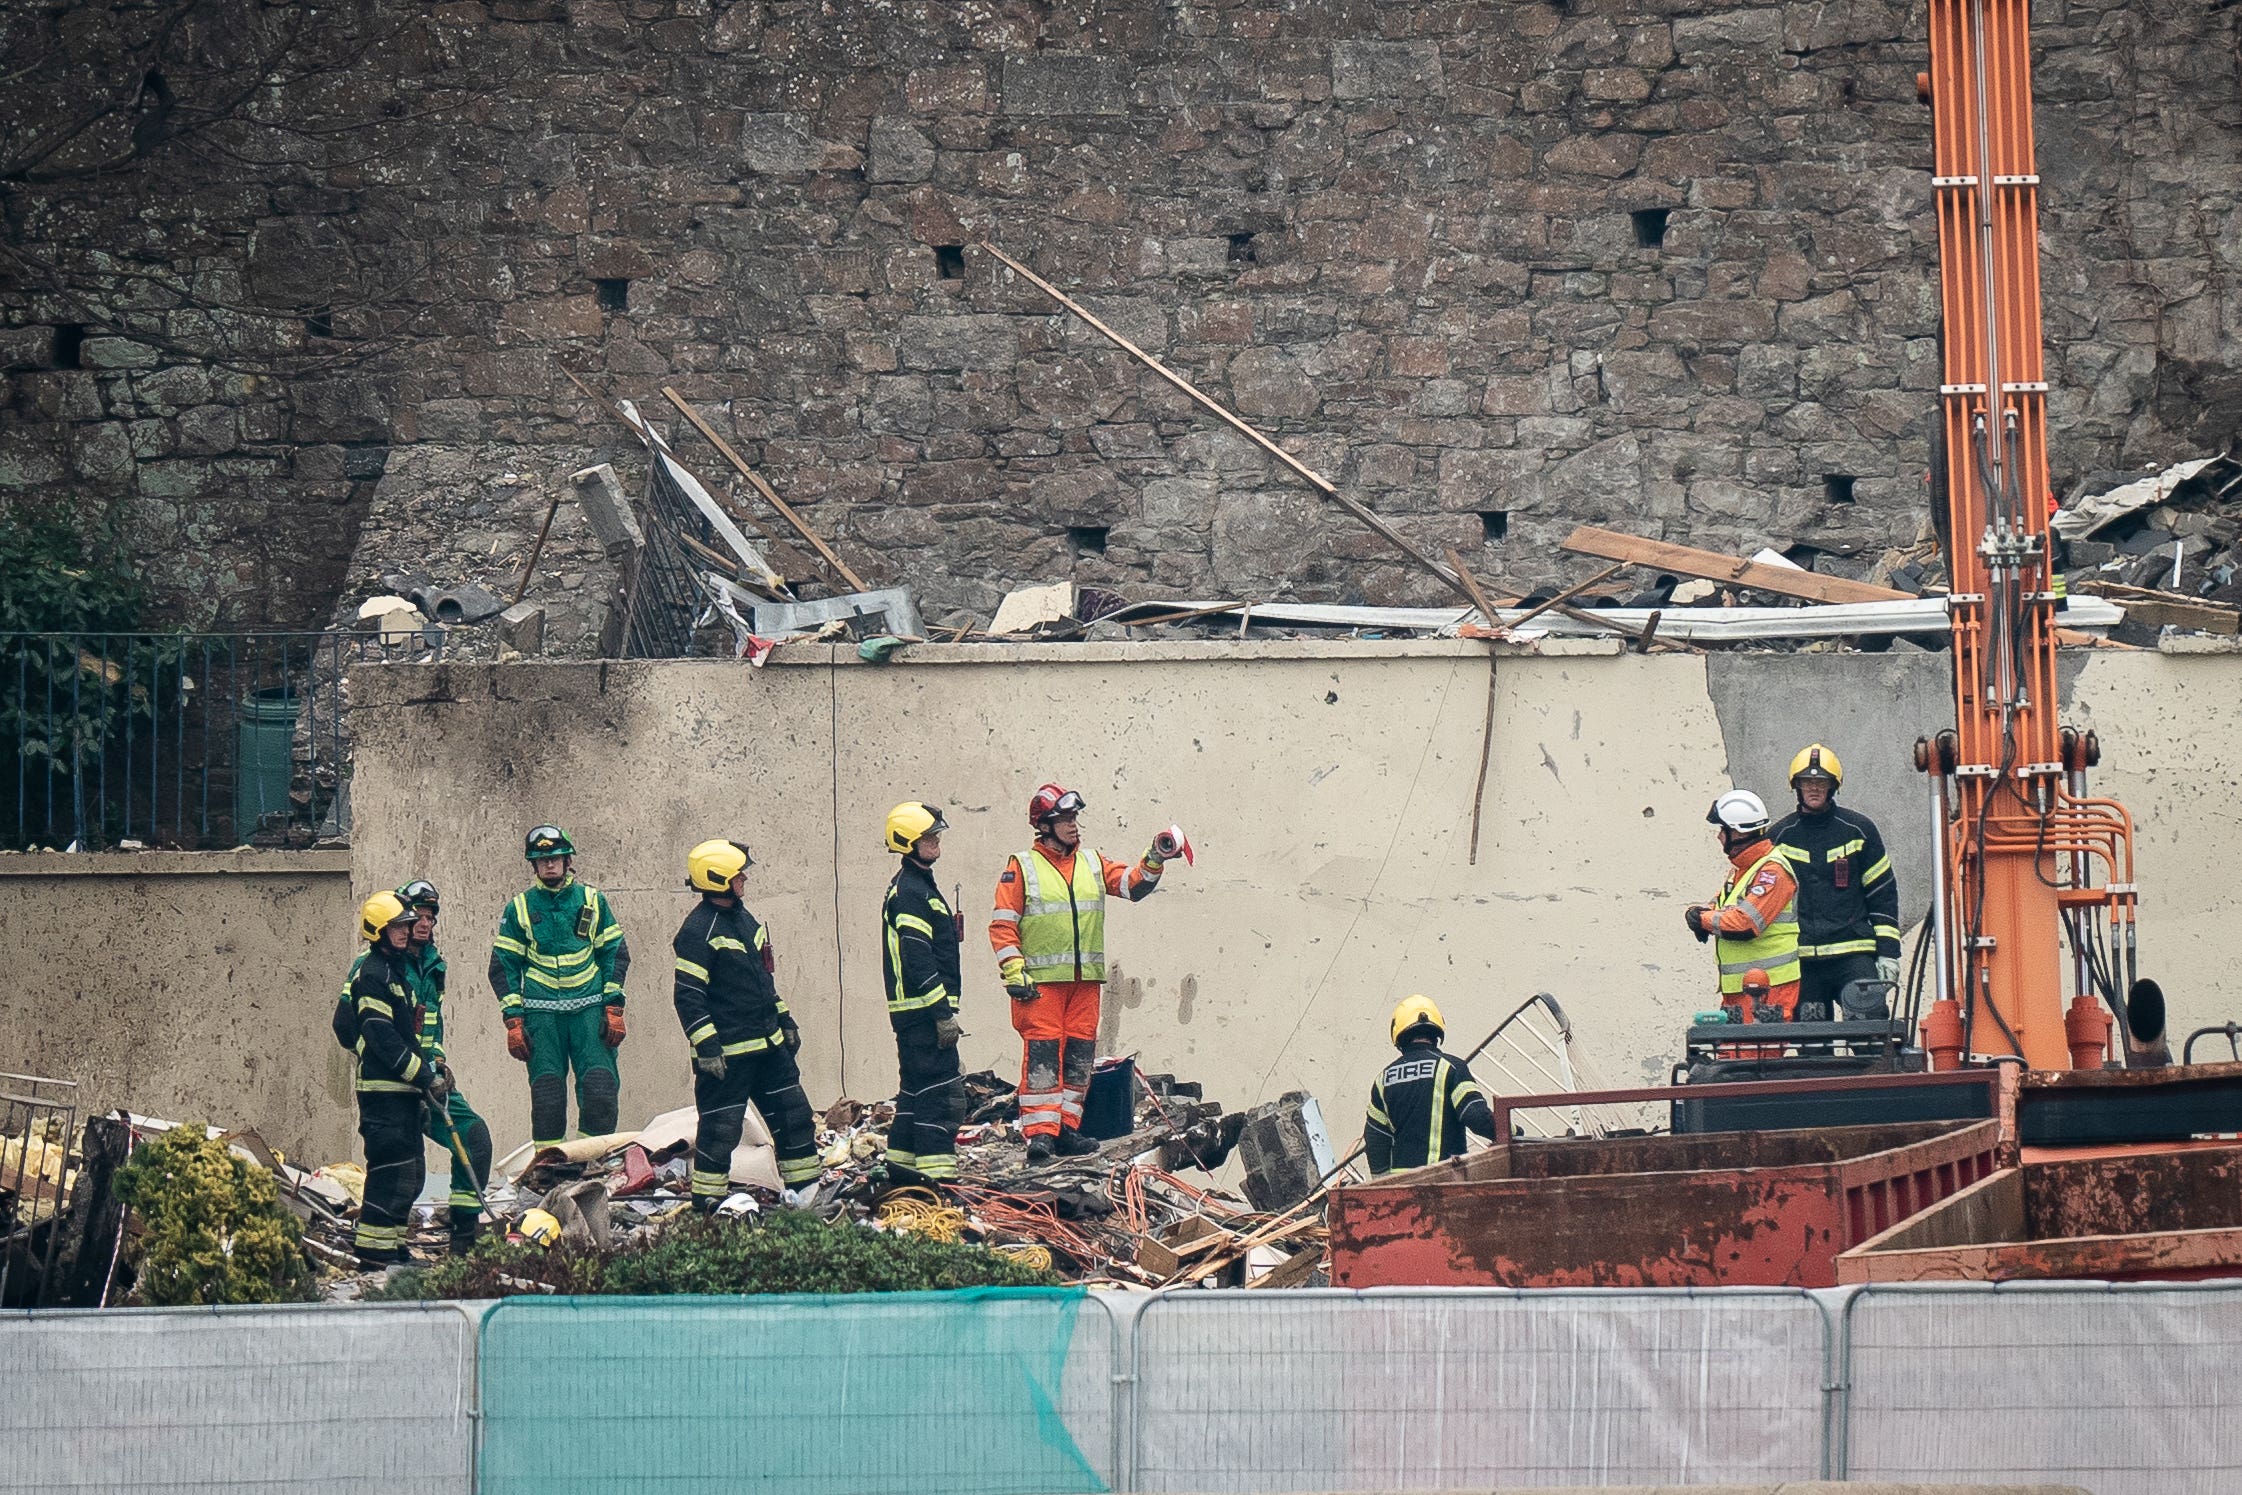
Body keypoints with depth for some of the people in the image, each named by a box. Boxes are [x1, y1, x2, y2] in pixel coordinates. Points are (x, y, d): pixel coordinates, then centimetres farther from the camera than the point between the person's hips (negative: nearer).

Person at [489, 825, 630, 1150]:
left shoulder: (592, 900, 8)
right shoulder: (519, 908, 6)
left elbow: (616, 953, 11)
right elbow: (503, 965, 7)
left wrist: (614, 1008, 2)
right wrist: (513, 1020, -1)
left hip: (588, 1009, 0)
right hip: (541, 1014, 0)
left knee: (601, 1093, -9)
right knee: (547, 1099, -3)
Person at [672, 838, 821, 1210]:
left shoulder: (743, 919, 14)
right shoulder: (698, 931, -15)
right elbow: (687, 997, -17)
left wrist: (784, 1022, 24)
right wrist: (706, 1046, -21)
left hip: (768, 1043, 9)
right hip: (727, 1051, -9)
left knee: (793, 1112, 11)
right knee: (721, 1125, -2)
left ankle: (803, 1186, 21)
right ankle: (707, 1197, 9)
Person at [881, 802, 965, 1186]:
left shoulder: (919, 885, 19)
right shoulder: (909, 893, -14)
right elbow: (918, 959, -20)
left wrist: (945, 1008, 24)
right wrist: (943, 1012, -21)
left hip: (915, 1011, 11)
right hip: (923, 1010, -11)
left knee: (915, 1090, 15)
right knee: (942, 1093, -12)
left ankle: (902, 1167, 20)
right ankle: (937, 1176, -15)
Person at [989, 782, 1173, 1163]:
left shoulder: (1093, 864, 14)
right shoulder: (1022, 867, 0)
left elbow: (1130, 883, 4)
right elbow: (1002, 924, -2)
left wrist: (1153, 861, -14)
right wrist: (1014, 972, -11)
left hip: (1085, 978, 5)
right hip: (1040, 981, -5)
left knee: (1079, 1054, 5)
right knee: (1042, 1053, -10)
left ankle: (1066, 1127, 12)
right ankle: (1040, 1131, -11)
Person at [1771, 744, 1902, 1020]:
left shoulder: (1859, 830, 6)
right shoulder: (1781, 836, 10)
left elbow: (1883, 895, 7)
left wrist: (1888, 952, 1)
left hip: (1855, 955, -2)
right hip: (1802, 961, 2)